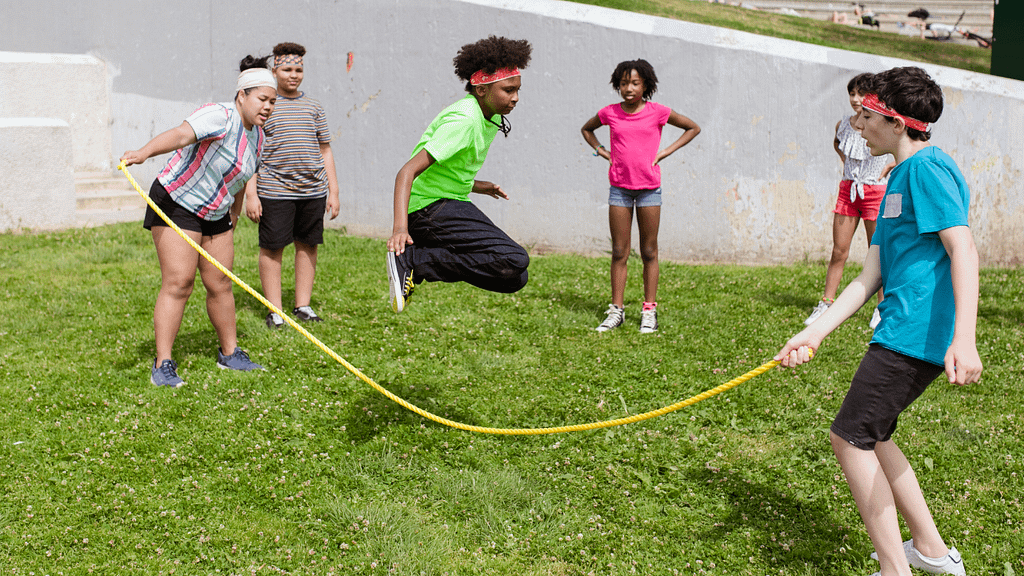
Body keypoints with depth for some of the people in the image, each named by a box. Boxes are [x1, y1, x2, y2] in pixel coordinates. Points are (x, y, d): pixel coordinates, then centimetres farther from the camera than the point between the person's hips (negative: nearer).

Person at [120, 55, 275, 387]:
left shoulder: (257, 136, 6)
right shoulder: (221, 117, -21)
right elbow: (180, 135, -40)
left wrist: (233, 216, 29)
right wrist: (144, 152, -57)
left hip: (215, 214, 8)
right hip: (175, 205, -8)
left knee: (220, 285, 10)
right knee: (178, 283, -14)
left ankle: (230, 354, 24)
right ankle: (162, 366, -11)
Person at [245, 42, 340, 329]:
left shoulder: (313, 107, 13)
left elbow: (325, 151, 17)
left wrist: (333, 191, 11)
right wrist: (250, 194, -8)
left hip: (313, 190, 4)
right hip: (274, 191, -4)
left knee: (307, 245, 8)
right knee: (272, 248, -1)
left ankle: (303, 306, 18)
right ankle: (274, 310, 8)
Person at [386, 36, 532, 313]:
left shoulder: (490, 118, 11)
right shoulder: (464, 121, -20)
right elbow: (408, 171, -28)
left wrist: (474, 185, 13)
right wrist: (400, 228, -39)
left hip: (449, 205, 10)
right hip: (429, 207, -10)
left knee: (515, 279, 9)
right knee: (514, 260, -24)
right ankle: (412, 261, -18)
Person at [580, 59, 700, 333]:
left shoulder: (658, 112, -3)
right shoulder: (609, 113, 3)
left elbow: (693, 128, 9)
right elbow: (586, 129, 23)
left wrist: (666, 151, 0)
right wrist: (602, 151, 7)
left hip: (649, 187, -2)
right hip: (619, 187, 2)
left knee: (649, 252, 4)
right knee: (619, 252, 4)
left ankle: (649, 311, 9)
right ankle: (617, 310, 9)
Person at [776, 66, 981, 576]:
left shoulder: (928, 167, -11)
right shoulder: (899, 179, 19)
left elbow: (964, 251, -21)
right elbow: (870, 279, 15)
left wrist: (963, 339, -31)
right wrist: (813, 334, 9)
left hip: (914, 336, -10)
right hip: (902, 333, 10)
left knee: (850, 439, -5)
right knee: (870, 436, 20)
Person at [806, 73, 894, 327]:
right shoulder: (843, 125, 3)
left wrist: (888, 168, -6)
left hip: (875, 191, -4)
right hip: (848, 189, 4)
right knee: (838, 251, 4)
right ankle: (826, 304, 9)